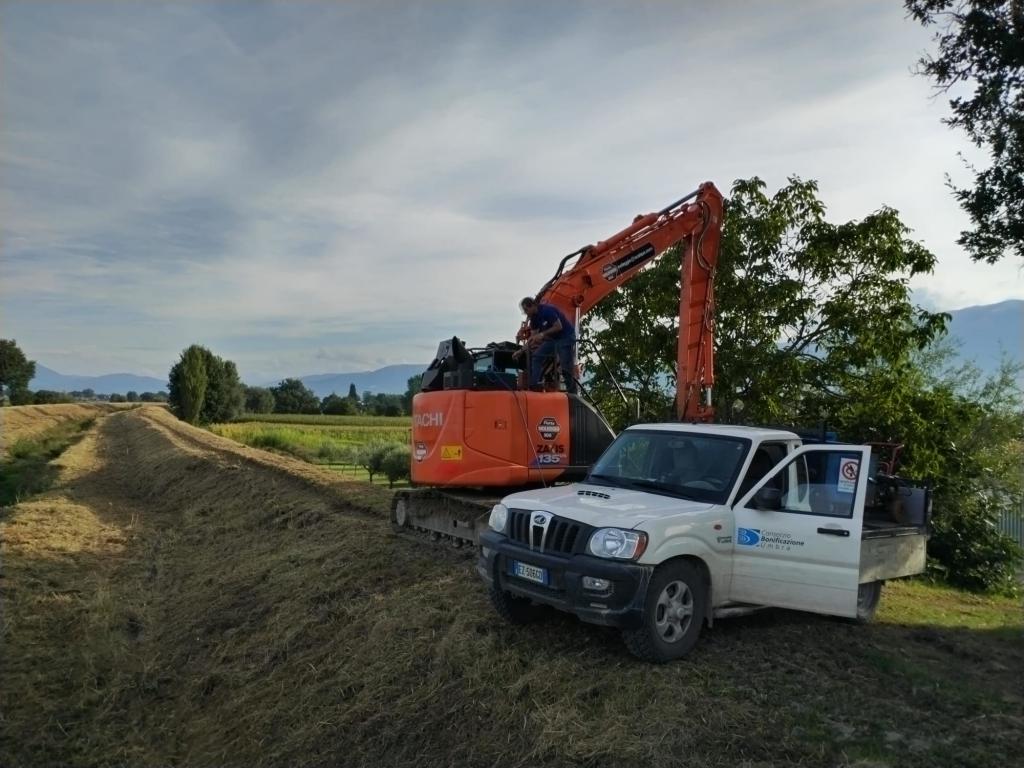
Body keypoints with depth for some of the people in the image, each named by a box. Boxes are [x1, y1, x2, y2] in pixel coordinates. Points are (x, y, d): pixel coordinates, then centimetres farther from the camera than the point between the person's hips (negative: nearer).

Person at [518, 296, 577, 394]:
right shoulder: (534, 317, 1)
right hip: (553, 338, 9)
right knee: (537, 356, 0)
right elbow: (533, 336, 5)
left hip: (566, 337, -9)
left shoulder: (547, 310, -24)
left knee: (565, 366, -10)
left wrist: (542, 334, -23)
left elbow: (559, 327, -24)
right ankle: (533, 385, -3)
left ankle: (572, 393, -2)